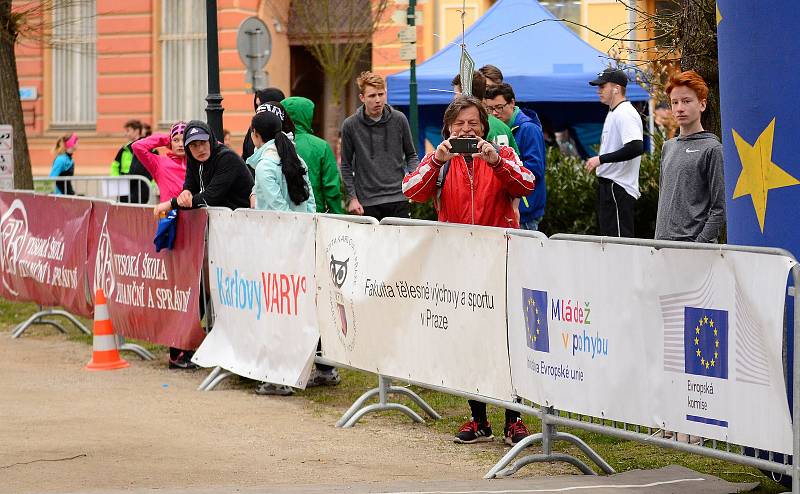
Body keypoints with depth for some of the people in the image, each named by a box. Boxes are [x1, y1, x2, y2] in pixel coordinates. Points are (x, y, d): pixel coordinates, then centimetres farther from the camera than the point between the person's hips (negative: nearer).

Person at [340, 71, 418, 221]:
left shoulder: (399, 120, 3)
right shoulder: (350, 125, 0)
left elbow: (411, 155, 14)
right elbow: (346, 165, 7)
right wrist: (353, 197, 0)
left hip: (399, 199, 1)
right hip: (368, 202, -1)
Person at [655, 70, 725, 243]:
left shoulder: (712, 149, -5)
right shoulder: (668, 147, 16)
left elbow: (720, 208, -9)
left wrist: (701, 241, -15)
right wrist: (658, 238, 14)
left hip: (695, 242, -6)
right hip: (663, 240, 6)